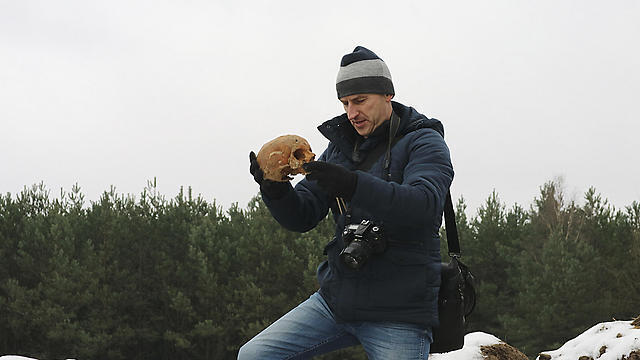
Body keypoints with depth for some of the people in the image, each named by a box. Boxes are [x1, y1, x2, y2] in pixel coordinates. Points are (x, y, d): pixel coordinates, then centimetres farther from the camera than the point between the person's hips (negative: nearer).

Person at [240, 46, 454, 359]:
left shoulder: (423, 143, -5)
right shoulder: (340, 148, 14)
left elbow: (424, 205, -25)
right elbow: (301, 217, 9)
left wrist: (352, 186, -36)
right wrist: (275, 189, -13)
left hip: (398, 314, -6)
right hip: (335, 299, 6)